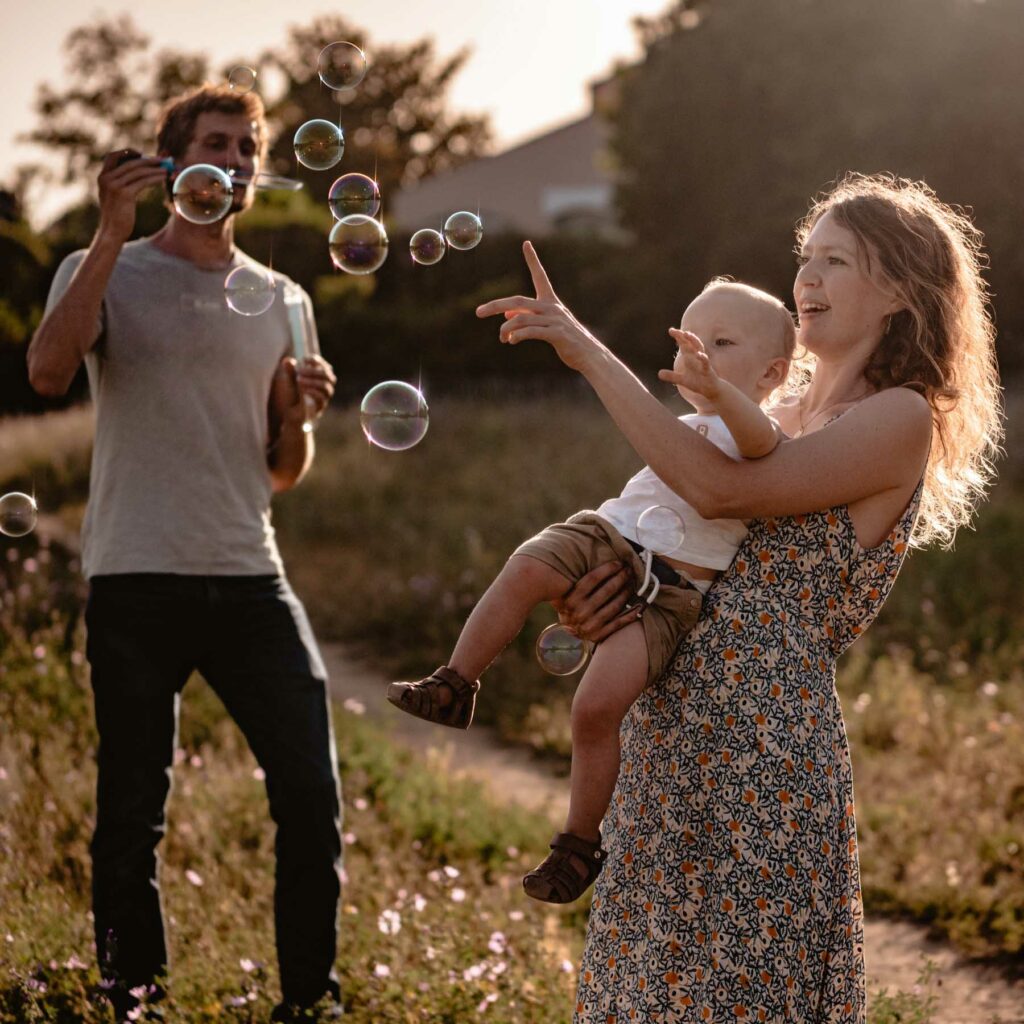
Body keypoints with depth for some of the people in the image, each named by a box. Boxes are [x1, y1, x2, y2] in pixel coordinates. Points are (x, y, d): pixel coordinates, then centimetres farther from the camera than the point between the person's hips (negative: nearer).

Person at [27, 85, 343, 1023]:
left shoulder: (277, 302, 16)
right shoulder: (108, 273, 4)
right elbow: (48, 371, -18)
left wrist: (302, 414, -4)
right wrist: (114, 236, -19)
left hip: (249, 577, 3)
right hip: (136, 582, -3)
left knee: (311, 795, -3)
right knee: (132, 813, 3)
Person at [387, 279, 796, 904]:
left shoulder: (755, 432, -2)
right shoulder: (684, 427, 26)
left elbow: (759, 438, -31)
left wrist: (718, 389, -47)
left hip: (668, 591, -6)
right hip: (609, 536, 6)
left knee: (598, 705, -20)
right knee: (527, 567, -26)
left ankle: (581, 842, -3)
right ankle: (454, 687, -14)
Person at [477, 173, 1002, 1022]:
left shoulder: (902, 420, -10)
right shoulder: (785, 419, 16)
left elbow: (721, 488, -21)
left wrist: (590, 354, -19)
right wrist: (608, 589, -2)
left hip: (767, 751, -8)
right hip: (672, 734, 8)